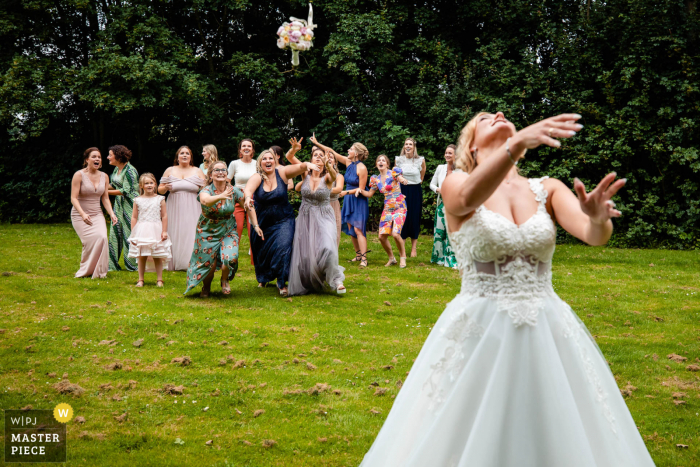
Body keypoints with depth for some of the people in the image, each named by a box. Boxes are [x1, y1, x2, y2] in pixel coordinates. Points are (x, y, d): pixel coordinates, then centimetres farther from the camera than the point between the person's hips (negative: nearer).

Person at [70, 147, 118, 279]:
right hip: (80, 215, -4)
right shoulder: (79, 175, -8)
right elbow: (74, 198, -12)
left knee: (103, 237, -19)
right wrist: (83, 214, -26)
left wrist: (112, 214, -5)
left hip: (97, 214, 4)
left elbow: (105, 199, 11)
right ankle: (86, 271, 0)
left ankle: (99, 271, -3)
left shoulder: (104, 176, 7)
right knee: (93, 239, -21)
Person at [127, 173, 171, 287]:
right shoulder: (138, 201, 5)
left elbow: (164, 216, 3)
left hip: (156, 230, -1)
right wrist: (133, 233, 1)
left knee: (158, 257, 3)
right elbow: (134, 217, 6)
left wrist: (164, 231, -2)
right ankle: (141, 279, 14)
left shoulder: (160, 199, 3)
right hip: (142, 231, 1)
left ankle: (159, 279, 11)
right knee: (141, 257, 4)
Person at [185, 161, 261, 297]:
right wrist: (221, 196, -62)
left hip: (228, 231, 1)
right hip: (208, 233, -1)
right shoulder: (206, 191, -18)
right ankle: (206, 287, 33)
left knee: (230, 258, -20)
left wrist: (256, 225, -5)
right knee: (209, 263, -1)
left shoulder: (234, 191, -9)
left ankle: (225, 280, 13)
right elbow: (206, 200, -43)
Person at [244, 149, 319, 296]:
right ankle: (263, 279, 42)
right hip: (262, 222, 1)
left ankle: (282, 283, -8)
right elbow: (249, 188, -32)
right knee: (262, 252, 13)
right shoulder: (257, 177, -12)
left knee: (283, 247, -19)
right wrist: (248, 197, -55)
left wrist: (307, 165, -46)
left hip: (283, 220, -1)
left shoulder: (282, 172, -8)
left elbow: (299, 167, -23)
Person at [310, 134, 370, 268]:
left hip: (358, 201, -7)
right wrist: (317, 143, 10)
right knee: (350, 229, 9)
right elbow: (331, 152, 9)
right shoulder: (348, 162, 3)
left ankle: (364, 258, -10)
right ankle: (358, 255, 18)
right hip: (348, 201, 7)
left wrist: (346, 192, -17)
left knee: (358, 230, -11)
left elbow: (361, 189, -14)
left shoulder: (362, 168, -17)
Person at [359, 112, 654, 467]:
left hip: (547, 333, 3)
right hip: (479, 332, -3)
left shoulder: (548, 190, 5)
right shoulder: (455, 185, -3)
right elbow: (469, 197, -27)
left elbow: (593, 235, -11)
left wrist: (598, 218, -36)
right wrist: (518, 142, -44)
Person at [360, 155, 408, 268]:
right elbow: (369, 194, 17)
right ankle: (391, 258, 18)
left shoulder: (393, 173, -6)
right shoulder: (376, 179, 10)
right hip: (387, 209, 5)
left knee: (395, 234, -20)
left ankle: (403, 257, 2)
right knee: (382, 236, -4)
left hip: (399, 207, -5)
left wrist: (402, 180, -50)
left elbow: (401, 179, -26)